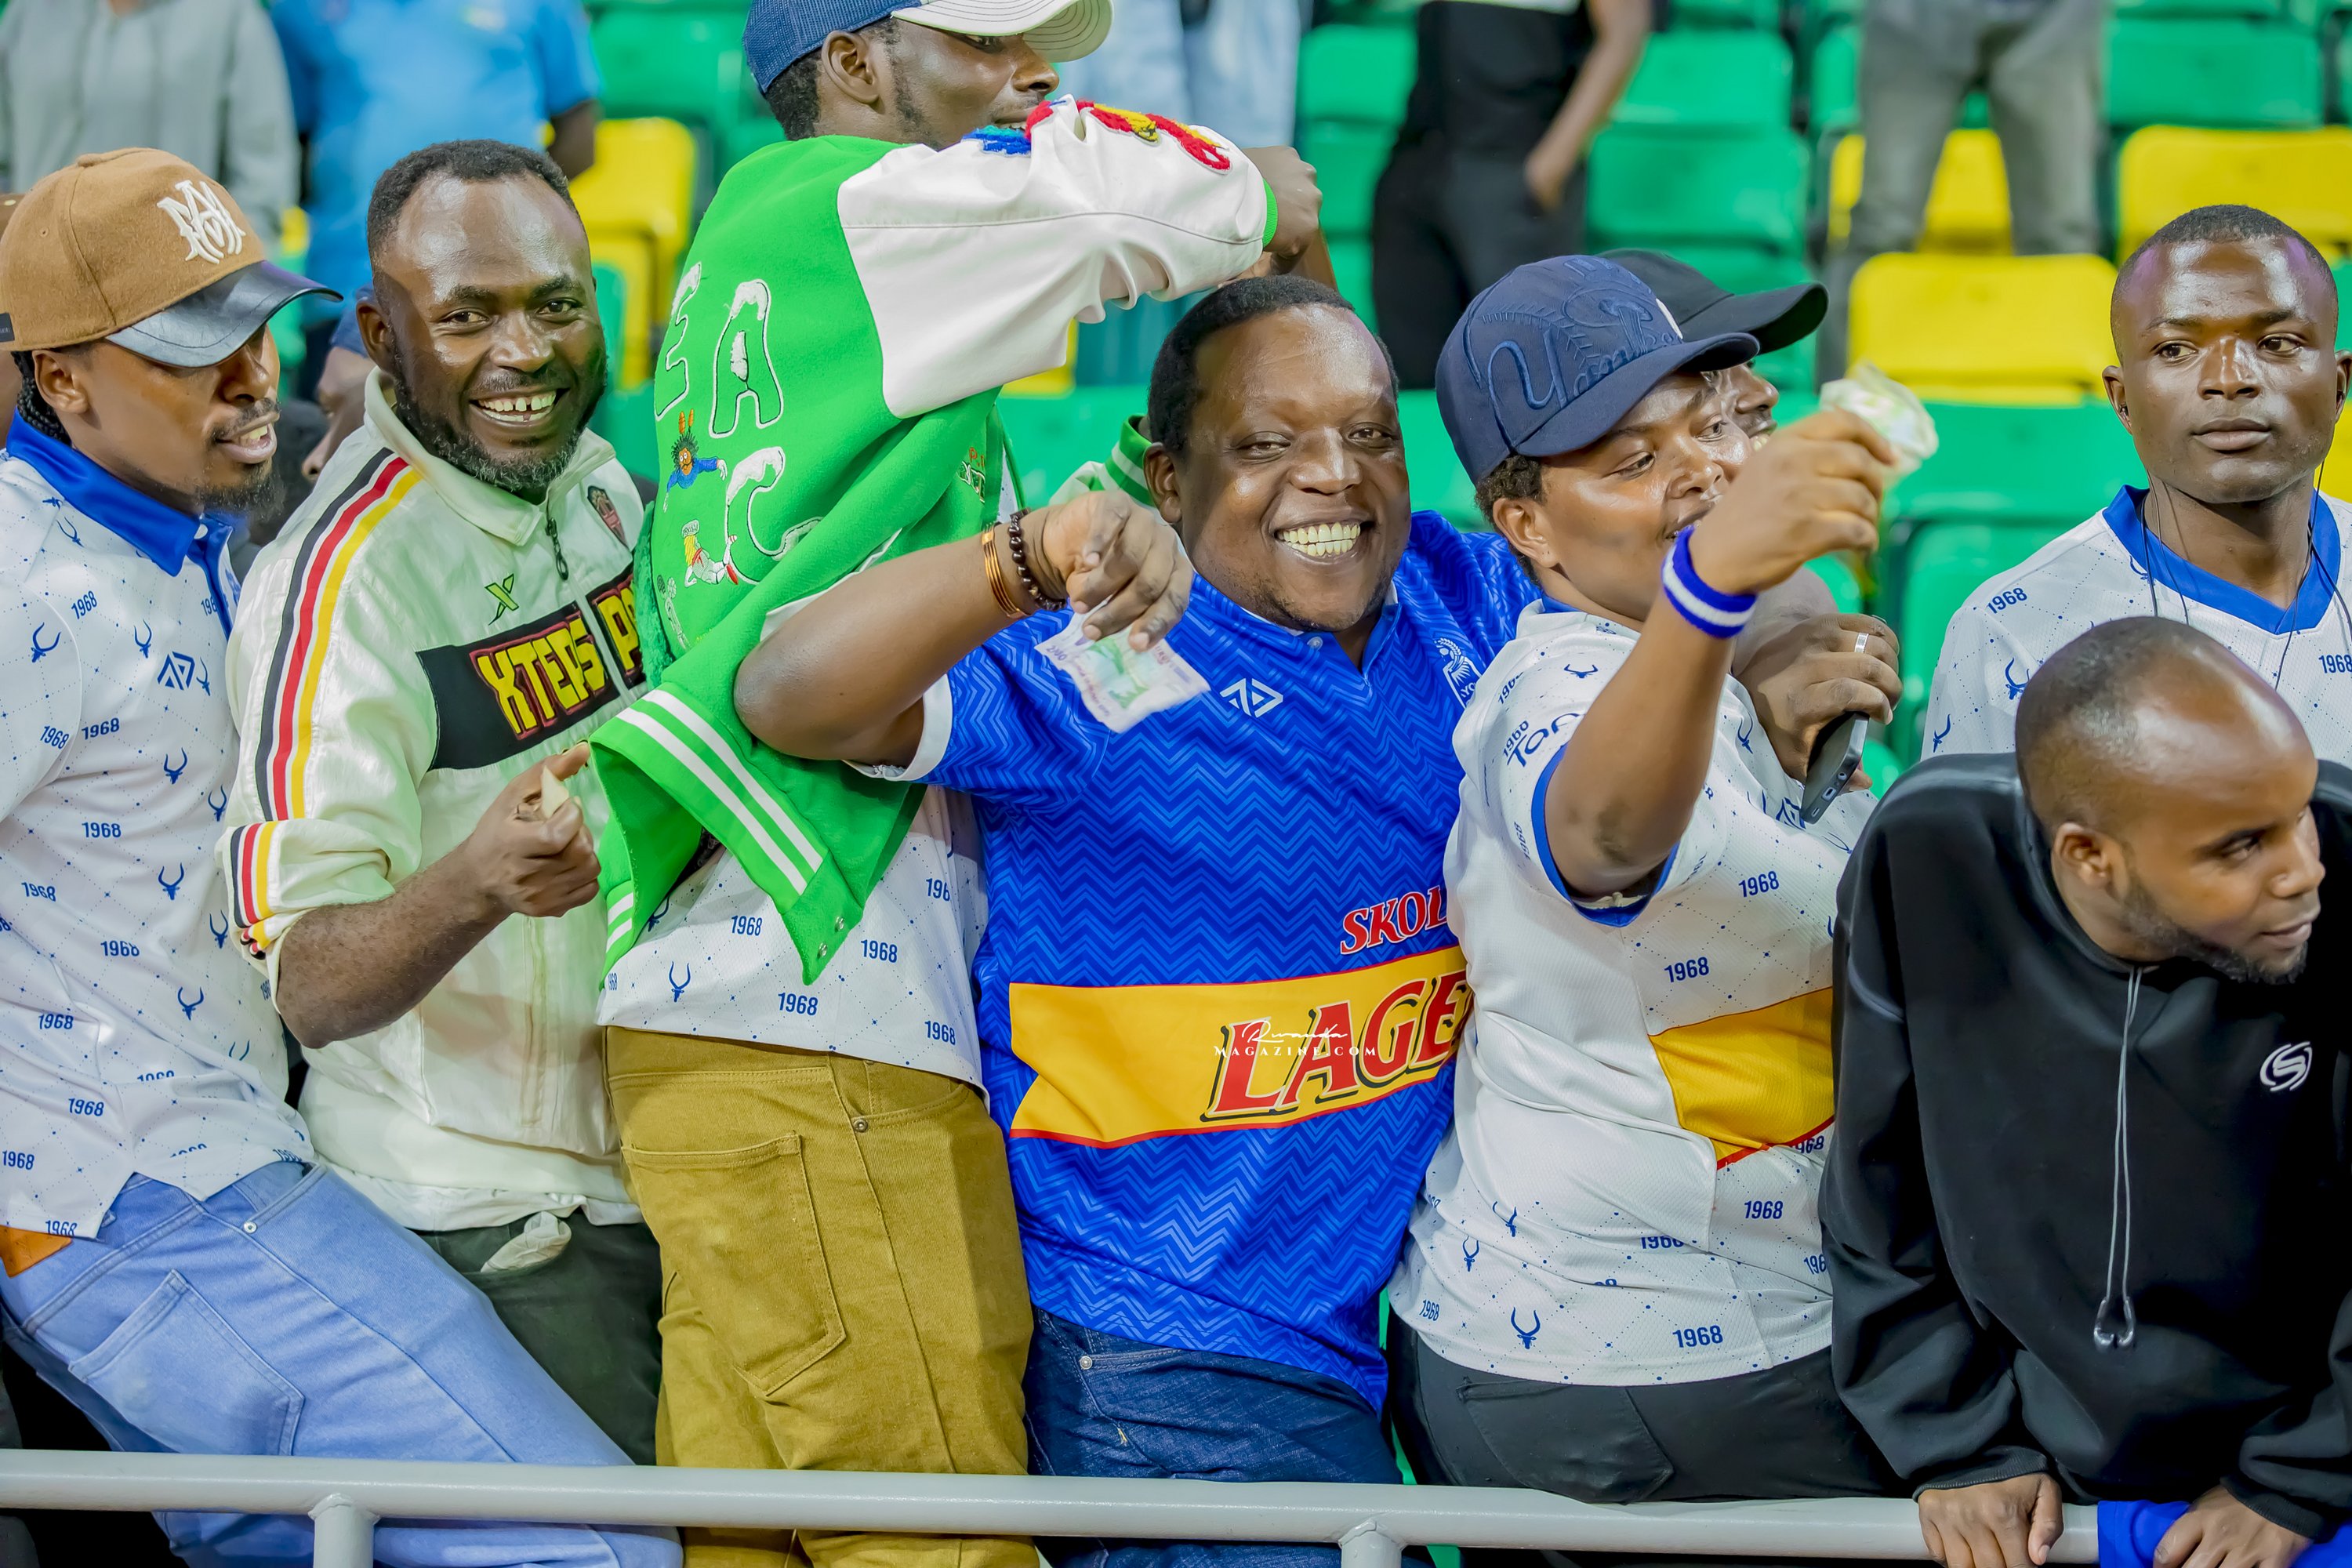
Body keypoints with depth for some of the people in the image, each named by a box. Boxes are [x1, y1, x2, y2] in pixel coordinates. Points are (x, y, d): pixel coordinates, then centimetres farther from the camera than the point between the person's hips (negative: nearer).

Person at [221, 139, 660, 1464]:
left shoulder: (596, 481, 4)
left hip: (658, 1177, 7)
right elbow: (315, 985, -26)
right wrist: (474, 885, -45)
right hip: (487, 1226, -7)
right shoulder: (342, 579, -19)